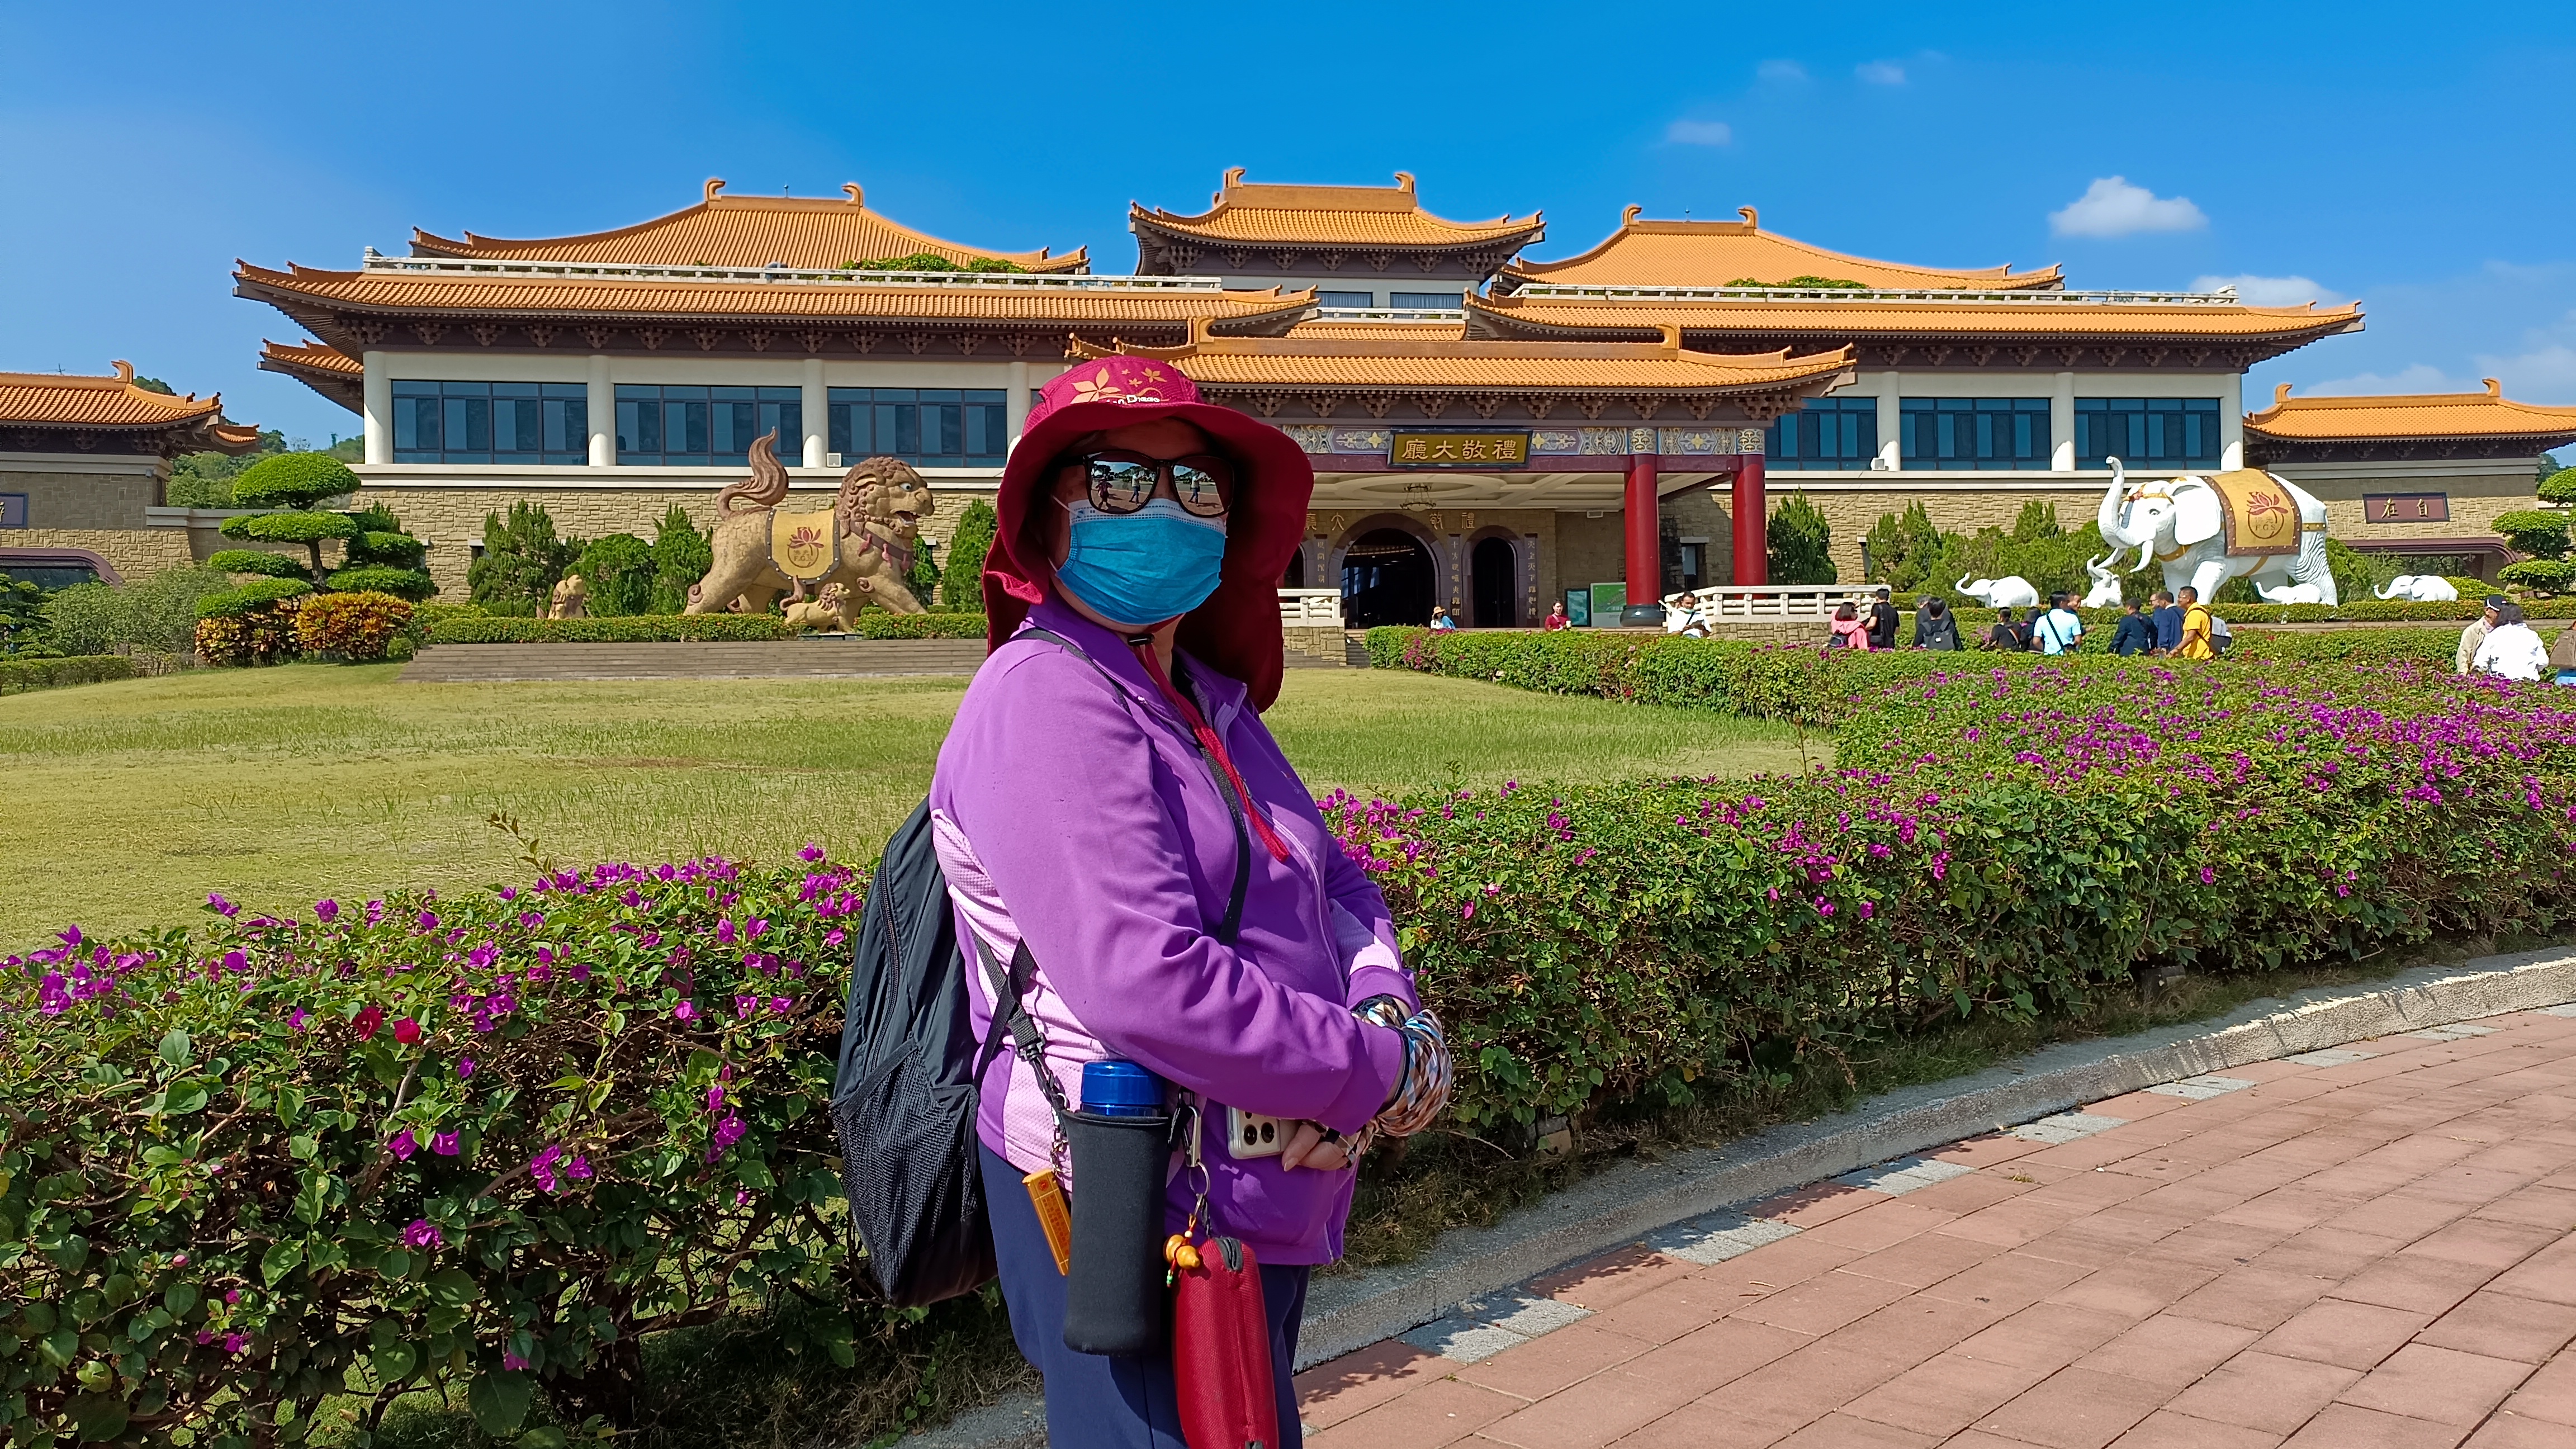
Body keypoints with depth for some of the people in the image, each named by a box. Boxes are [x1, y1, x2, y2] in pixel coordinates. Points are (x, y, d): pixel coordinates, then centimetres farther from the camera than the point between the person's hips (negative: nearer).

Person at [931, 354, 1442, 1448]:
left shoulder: (1211, 703, 12)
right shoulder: (1048, 699, -19)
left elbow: (1337, 885, 14)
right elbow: (1152, 987, -29)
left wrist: (1388, 1003, -9)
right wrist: (1386, 1071, -18)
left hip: (1255, 1219, 10)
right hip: (1134, 1227, -9)